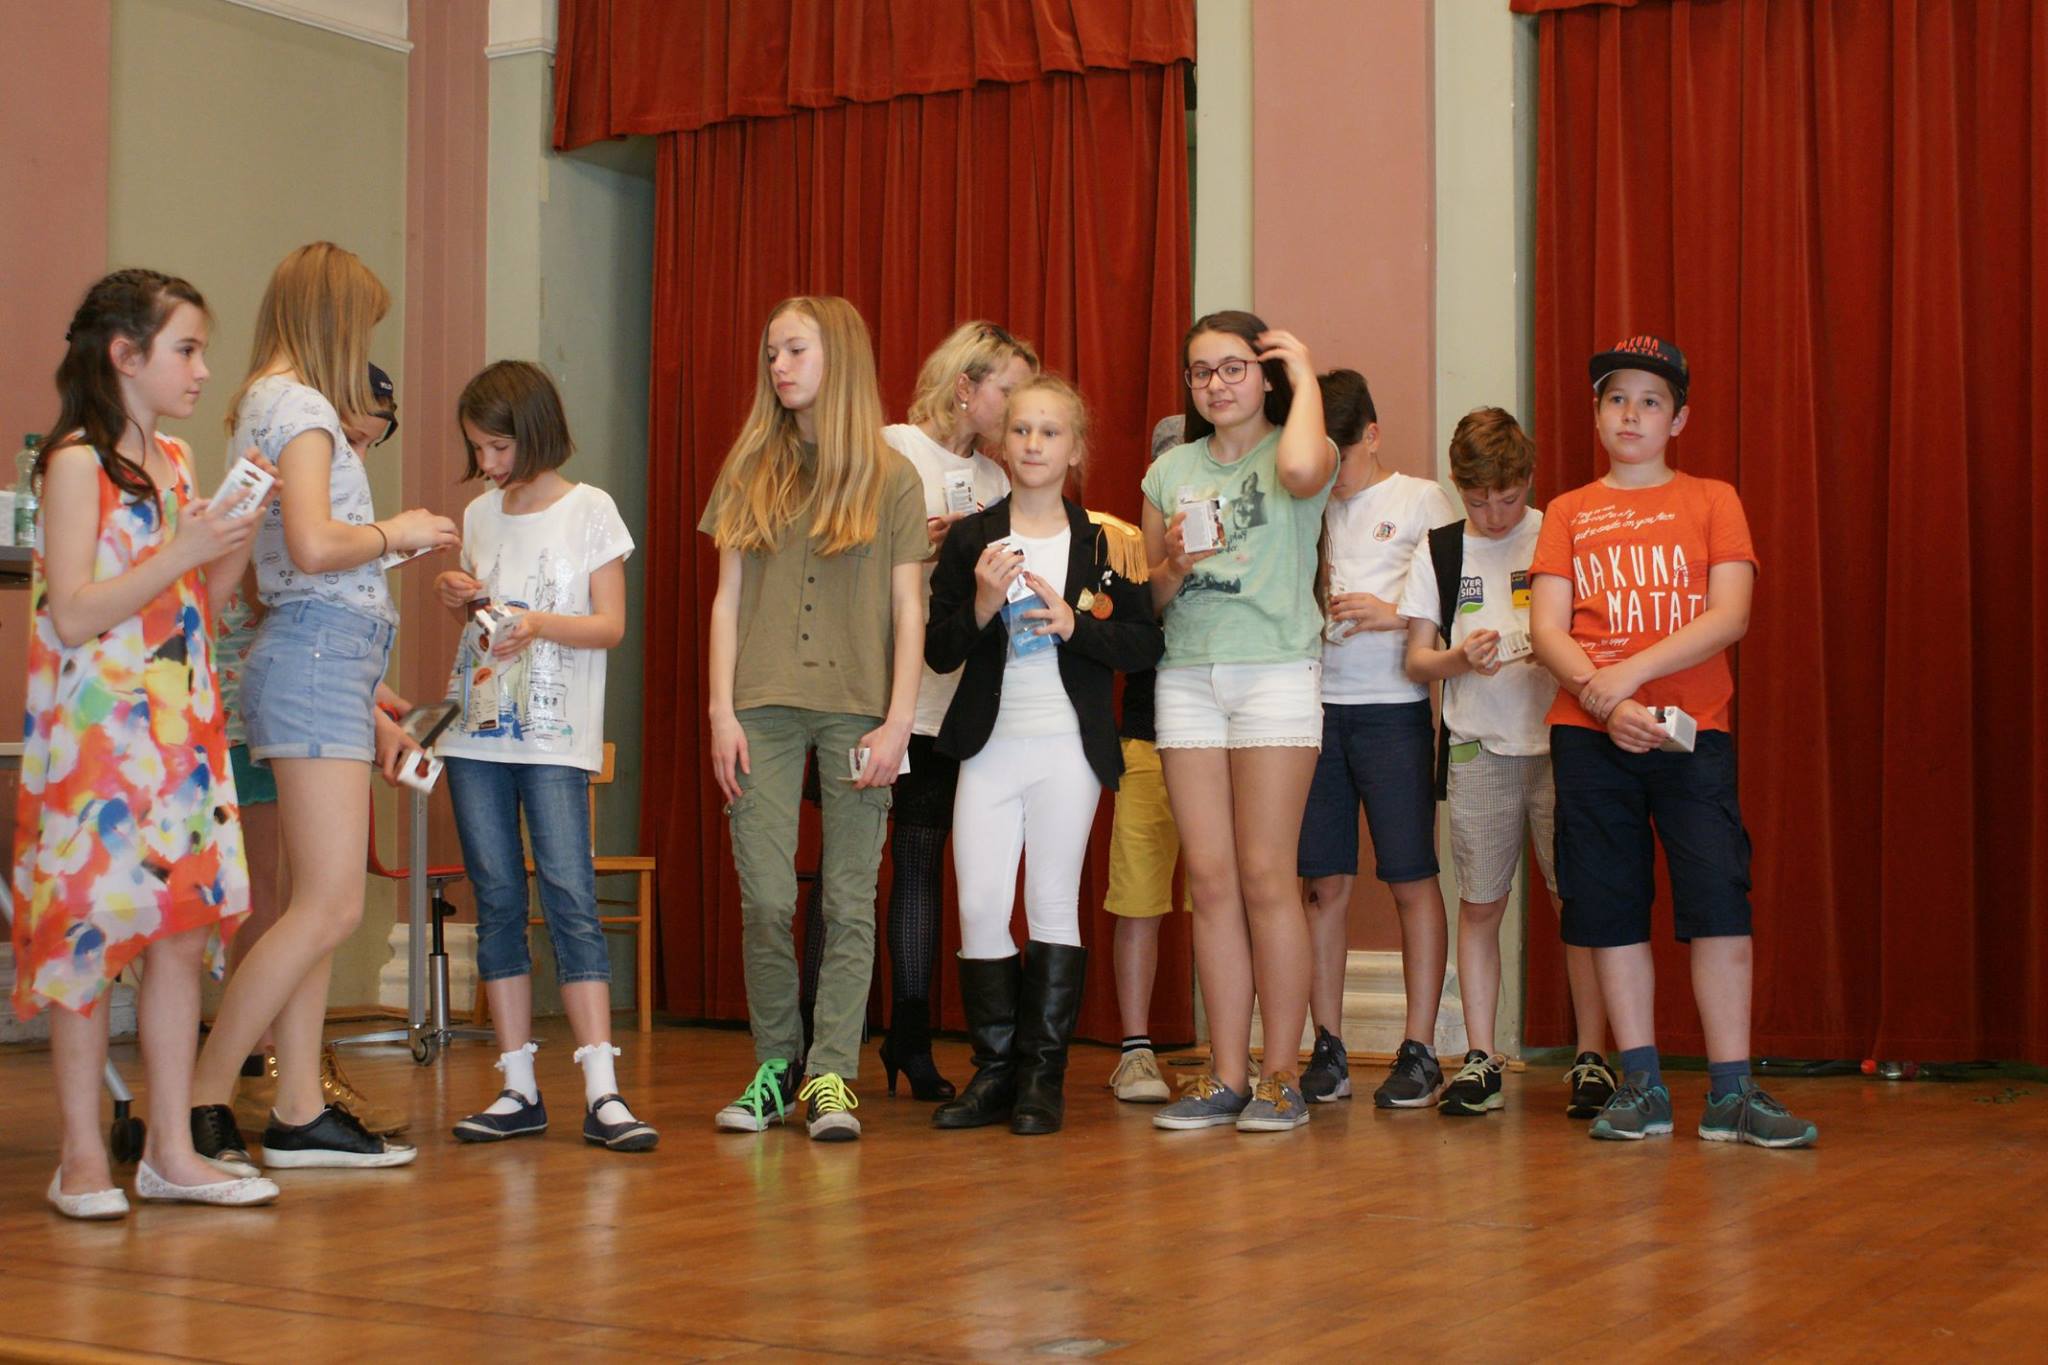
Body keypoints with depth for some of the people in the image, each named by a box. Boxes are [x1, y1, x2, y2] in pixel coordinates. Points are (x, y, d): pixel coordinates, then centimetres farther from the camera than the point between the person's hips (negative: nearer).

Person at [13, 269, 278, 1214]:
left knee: (184, 927, 4)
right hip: (97, 733, -7)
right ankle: (82, 1157, 7)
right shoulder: (76, 462, -8)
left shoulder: (175, 461, 14)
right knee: (91, 928, -3)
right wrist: (183, 553, -18)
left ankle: (172, 1151, 10)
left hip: (180, 728, 7)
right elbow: (74, 613, -15)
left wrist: (239, 540, 2)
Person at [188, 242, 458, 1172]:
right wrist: (396, 533, -4)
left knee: (319, 905, 8)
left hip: (322, 659, 10)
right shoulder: (301, 405, -9)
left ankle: (300, 1113, 8)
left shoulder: (270, 402, 21)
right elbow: (313, 545, -21)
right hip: (319, 652, -10)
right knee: (330, 905, -12)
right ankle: (201, 1104, -8)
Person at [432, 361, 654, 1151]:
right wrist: (458, 602, 1)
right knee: (497, 900, 3)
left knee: (569, 893, -13)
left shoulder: (589, 510, -1)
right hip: (477, 731, 5)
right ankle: (518, 1090, 7)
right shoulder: (480, 515, 13)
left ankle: (601, 1092, -15)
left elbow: (612, 626, -3)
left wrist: (544, 623, -20)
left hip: (555, 736, -5)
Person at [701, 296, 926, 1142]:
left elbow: (908, 610, 4)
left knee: (849, 901, -1)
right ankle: (776, 1064, 12)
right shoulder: (749, 471, 12)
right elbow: (727, 601, 9)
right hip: (764, 707, 1)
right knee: (764, 898, -2)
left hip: (857, 711, -1)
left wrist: (897, 721, -6)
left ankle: (830, 1076, 3)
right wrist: (721, 711, 0)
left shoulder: (890, 478, 6)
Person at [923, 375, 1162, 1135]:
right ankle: (994, 1072, 9)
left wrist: (1073, 623, -15)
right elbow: (938, 652, 4)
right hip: (989, 744, 2)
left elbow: (1146, 645, -2)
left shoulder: (1105, 543, 3)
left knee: (1053, 903, 2)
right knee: (979, 908, -2)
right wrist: (980, 607, -14)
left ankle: (1044, 1078, 8)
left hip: (1069, 747, -1)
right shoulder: (970, 539, 6)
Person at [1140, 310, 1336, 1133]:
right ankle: (1226, 1077, 7)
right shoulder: (1171, 470, 16)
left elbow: (1302, 469, -25)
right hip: (1187, 677, 4)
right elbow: (1150, 597, 18)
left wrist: (1304, 376, -9)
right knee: (1211, 880, 2)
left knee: (1265, 877, -6)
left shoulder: (1301, 450, 3)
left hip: (1276, 672, -4)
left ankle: (1281, 1075, 2)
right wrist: (1173, 567, -5)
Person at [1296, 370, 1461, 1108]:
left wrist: (1394, 615, -13)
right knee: (1324, 882, 3)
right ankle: (1327, 1050, 9)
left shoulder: (1421, 502, 4)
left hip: (1392, 708, -3)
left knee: (1412, 877, -2)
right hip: (1315, 706, 3)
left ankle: (1419, 1051, 3)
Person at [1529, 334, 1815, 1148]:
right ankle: (1640, 1088, 9)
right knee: (1611, 908, 1)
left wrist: (1633, 673, -14)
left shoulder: (1711, 501, 9)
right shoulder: (1569, 513, 13)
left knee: (1718, 900, -9)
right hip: (1589, 734, 2)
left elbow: (1730, 614, -4)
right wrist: (1604, 699, -14)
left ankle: (1731, 1093, -4)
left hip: (1693, 729, -1)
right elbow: (1547, 629, 3)